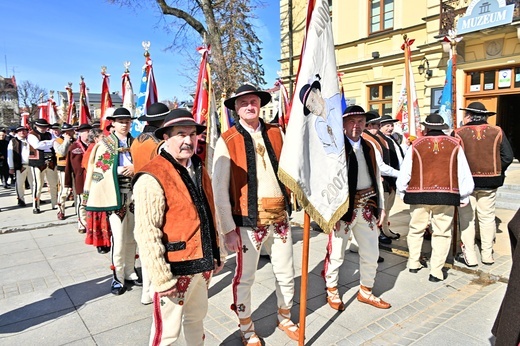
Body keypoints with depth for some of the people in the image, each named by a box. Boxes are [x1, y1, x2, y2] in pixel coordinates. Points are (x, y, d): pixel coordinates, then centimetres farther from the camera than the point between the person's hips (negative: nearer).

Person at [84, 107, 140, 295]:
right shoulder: (104, 144, 1)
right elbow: (98, 170, -4)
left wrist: (135, 168, -8)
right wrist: (118, 170, -18)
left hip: (133, 194, 4)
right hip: (115, 195, -4)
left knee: (132, 237, 11)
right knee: (119, 239, -3)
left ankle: (129, 272, 25)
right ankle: (118, 277, 11)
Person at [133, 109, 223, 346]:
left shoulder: (199, 170, 8)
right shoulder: (152, 177, -19)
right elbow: (147, 234, -21)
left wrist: (216, 253, 16)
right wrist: (161, 278, -19)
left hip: (202, 264, 7)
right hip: (174, 269, -7)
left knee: (196, 318, 25)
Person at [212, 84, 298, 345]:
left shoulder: (276, 133, 5)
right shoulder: (227, 141, -7)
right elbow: (219, 189, -8)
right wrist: (228, 229, -9)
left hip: (279, 216, 4)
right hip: (248, 219, -3)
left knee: (286, 273, 16)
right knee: (245, 277, 11)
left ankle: (284, 318, 43)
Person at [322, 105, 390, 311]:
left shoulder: (369, 147, 11)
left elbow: (377, 178, 14)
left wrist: (380, 206, 12)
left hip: (367, 207, 7)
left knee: (371, 253, 16)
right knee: (336, 253, 7)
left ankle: (365, 291, 36)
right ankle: (332, 291, 30)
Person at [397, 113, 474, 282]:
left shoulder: (416, 145, 0)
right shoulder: (455, 145, 3)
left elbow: (404, 173, -1)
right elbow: (464, 174, 4)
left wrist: (403, 190, 15)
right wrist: (464, 197, 15)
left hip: (418, 194, 0)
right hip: (446, 194, 0)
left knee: (416, 230, 18)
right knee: (442, 233, 10)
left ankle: (414, 263, 29)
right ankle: (436, 272, 12)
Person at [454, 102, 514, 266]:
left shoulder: (458, 133, -8)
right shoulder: (497, 132, 0)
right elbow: (508, 156, -2)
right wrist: (496, 172, 11)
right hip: (489, 182, 2)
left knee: (467, 219, 6)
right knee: (487, 218, 13)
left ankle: (469, 257, 11)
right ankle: (487, 256, 22)